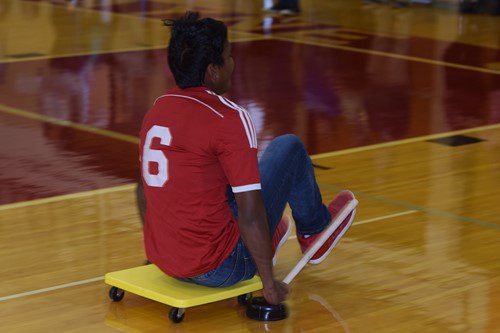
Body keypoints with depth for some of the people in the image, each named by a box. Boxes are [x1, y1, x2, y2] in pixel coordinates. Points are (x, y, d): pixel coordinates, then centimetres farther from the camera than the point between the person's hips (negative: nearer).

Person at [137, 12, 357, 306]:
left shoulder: (158, 108, 4)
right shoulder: (230, 119, -18)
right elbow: (249, 214, -19)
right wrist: (269, 282, -9)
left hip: (163, 263, 7)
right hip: (219, 269, -7)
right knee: (289, 147, 6)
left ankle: (263, 242, 48)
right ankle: (314, 231, 33)